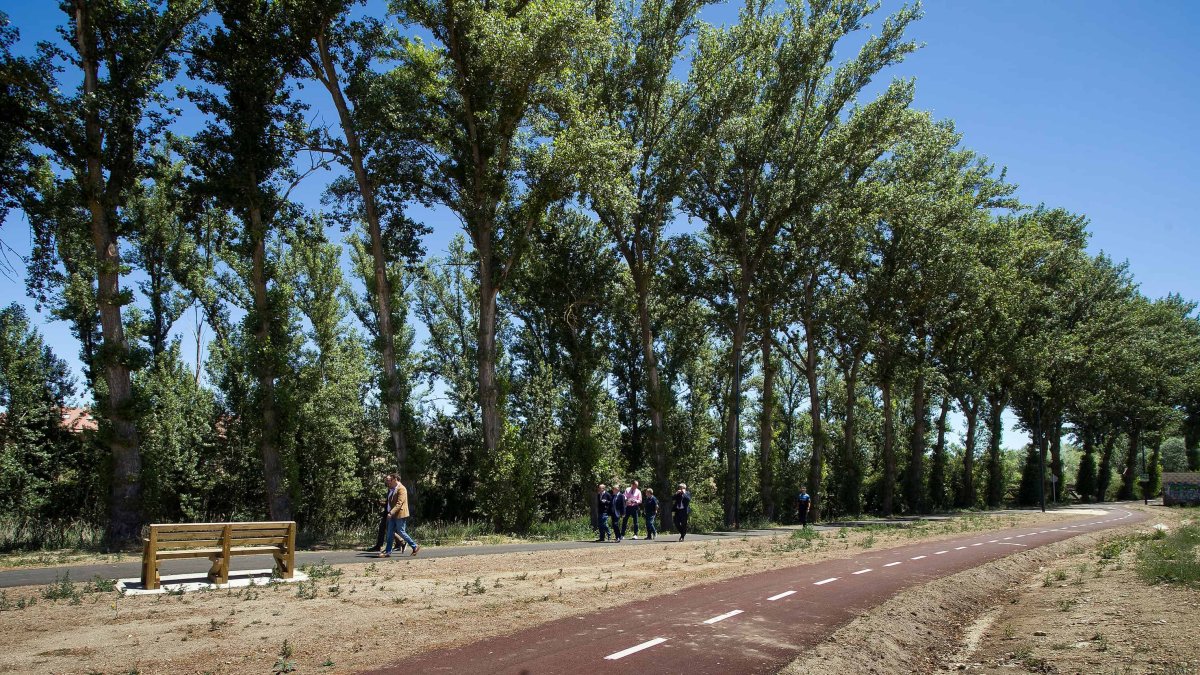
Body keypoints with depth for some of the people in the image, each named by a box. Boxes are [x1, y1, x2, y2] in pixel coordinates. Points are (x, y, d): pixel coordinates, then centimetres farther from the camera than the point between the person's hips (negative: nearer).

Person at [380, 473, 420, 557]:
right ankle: (388, 552, 10)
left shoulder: (401, 489, -16)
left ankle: (415, 546, 7)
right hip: (393, 515, 9)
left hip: (400, 514, -9)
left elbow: (399, 503, -24)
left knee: (401, 532, -5)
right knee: (390, 533, 7)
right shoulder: (391, 489, 14)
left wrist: (391, 513, -29)